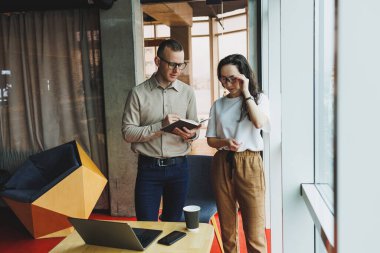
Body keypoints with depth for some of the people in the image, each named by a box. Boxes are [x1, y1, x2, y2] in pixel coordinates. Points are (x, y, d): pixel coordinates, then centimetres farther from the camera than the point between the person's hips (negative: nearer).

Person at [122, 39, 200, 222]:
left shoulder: (187, 92, 3)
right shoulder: (138, 93, -5)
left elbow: (195, 129, 8)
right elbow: (127, 132, -9)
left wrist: (191, 134, -15)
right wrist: (160, 126, -19)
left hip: (178, 167, 3)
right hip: (149, 168, -2)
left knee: (173, 223, 17)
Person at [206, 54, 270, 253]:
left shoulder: (259, 98, 5)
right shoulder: (218, 104, 10)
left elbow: (259, 123, -16)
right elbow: (210, 139, 9)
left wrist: (246, 93, -11)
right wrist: (226, 142, -12)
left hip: (249, 164, -3)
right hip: (222, 164, 3)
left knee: (254, 228, -5)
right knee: (227, 225, 10)